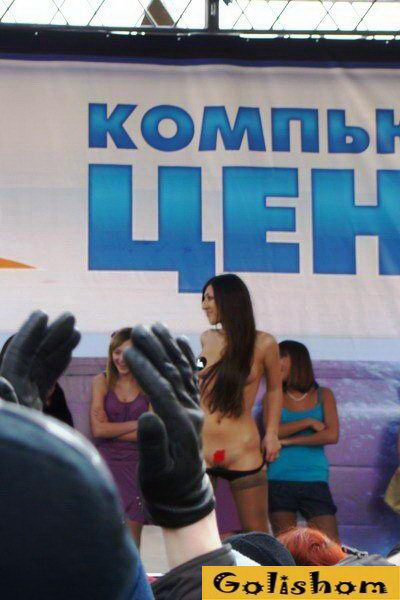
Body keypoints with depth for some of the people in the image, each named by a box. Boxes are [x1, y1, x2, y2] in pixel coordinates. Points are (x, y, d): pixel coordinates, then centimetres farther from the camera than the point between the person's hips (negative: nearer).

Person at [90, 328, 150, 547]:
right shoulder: (102, 381, 3)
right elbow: (98, 429, -6)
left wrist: (113, 430, -7)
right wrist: (138, 425, -5)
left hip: (137, 463, 0)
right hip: (107, 463, 0)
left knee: (131, 547, -1)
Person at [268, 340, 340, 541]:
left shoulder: (323, 396, 10)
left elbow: (332, 436, -4)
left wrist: (288, 440, -5)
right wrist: (308, 422, -6)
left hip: (314, 480, 0)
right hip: (280, 480, 1)